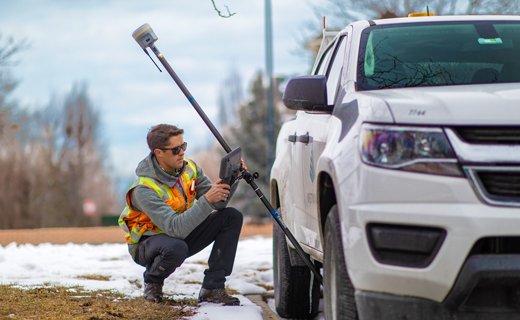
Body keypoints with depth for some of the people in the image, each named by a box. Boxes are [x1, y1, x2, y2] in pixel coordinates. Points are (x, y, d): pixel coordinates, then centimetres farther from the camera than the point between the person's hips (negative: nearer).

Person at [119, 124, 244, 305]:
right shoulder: (144, 190, -31)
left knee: (232, 217, -11)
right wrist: (206, 200, -46)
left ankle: (212, 288, -11)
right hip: (147, 242, -7)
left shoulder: (189, 168, -9)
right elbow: (176, 229, -40)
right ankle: (152, 281, -6)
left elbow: (218, 205, -9)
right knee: (176, 247, -42)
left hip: (181, 235, 7)